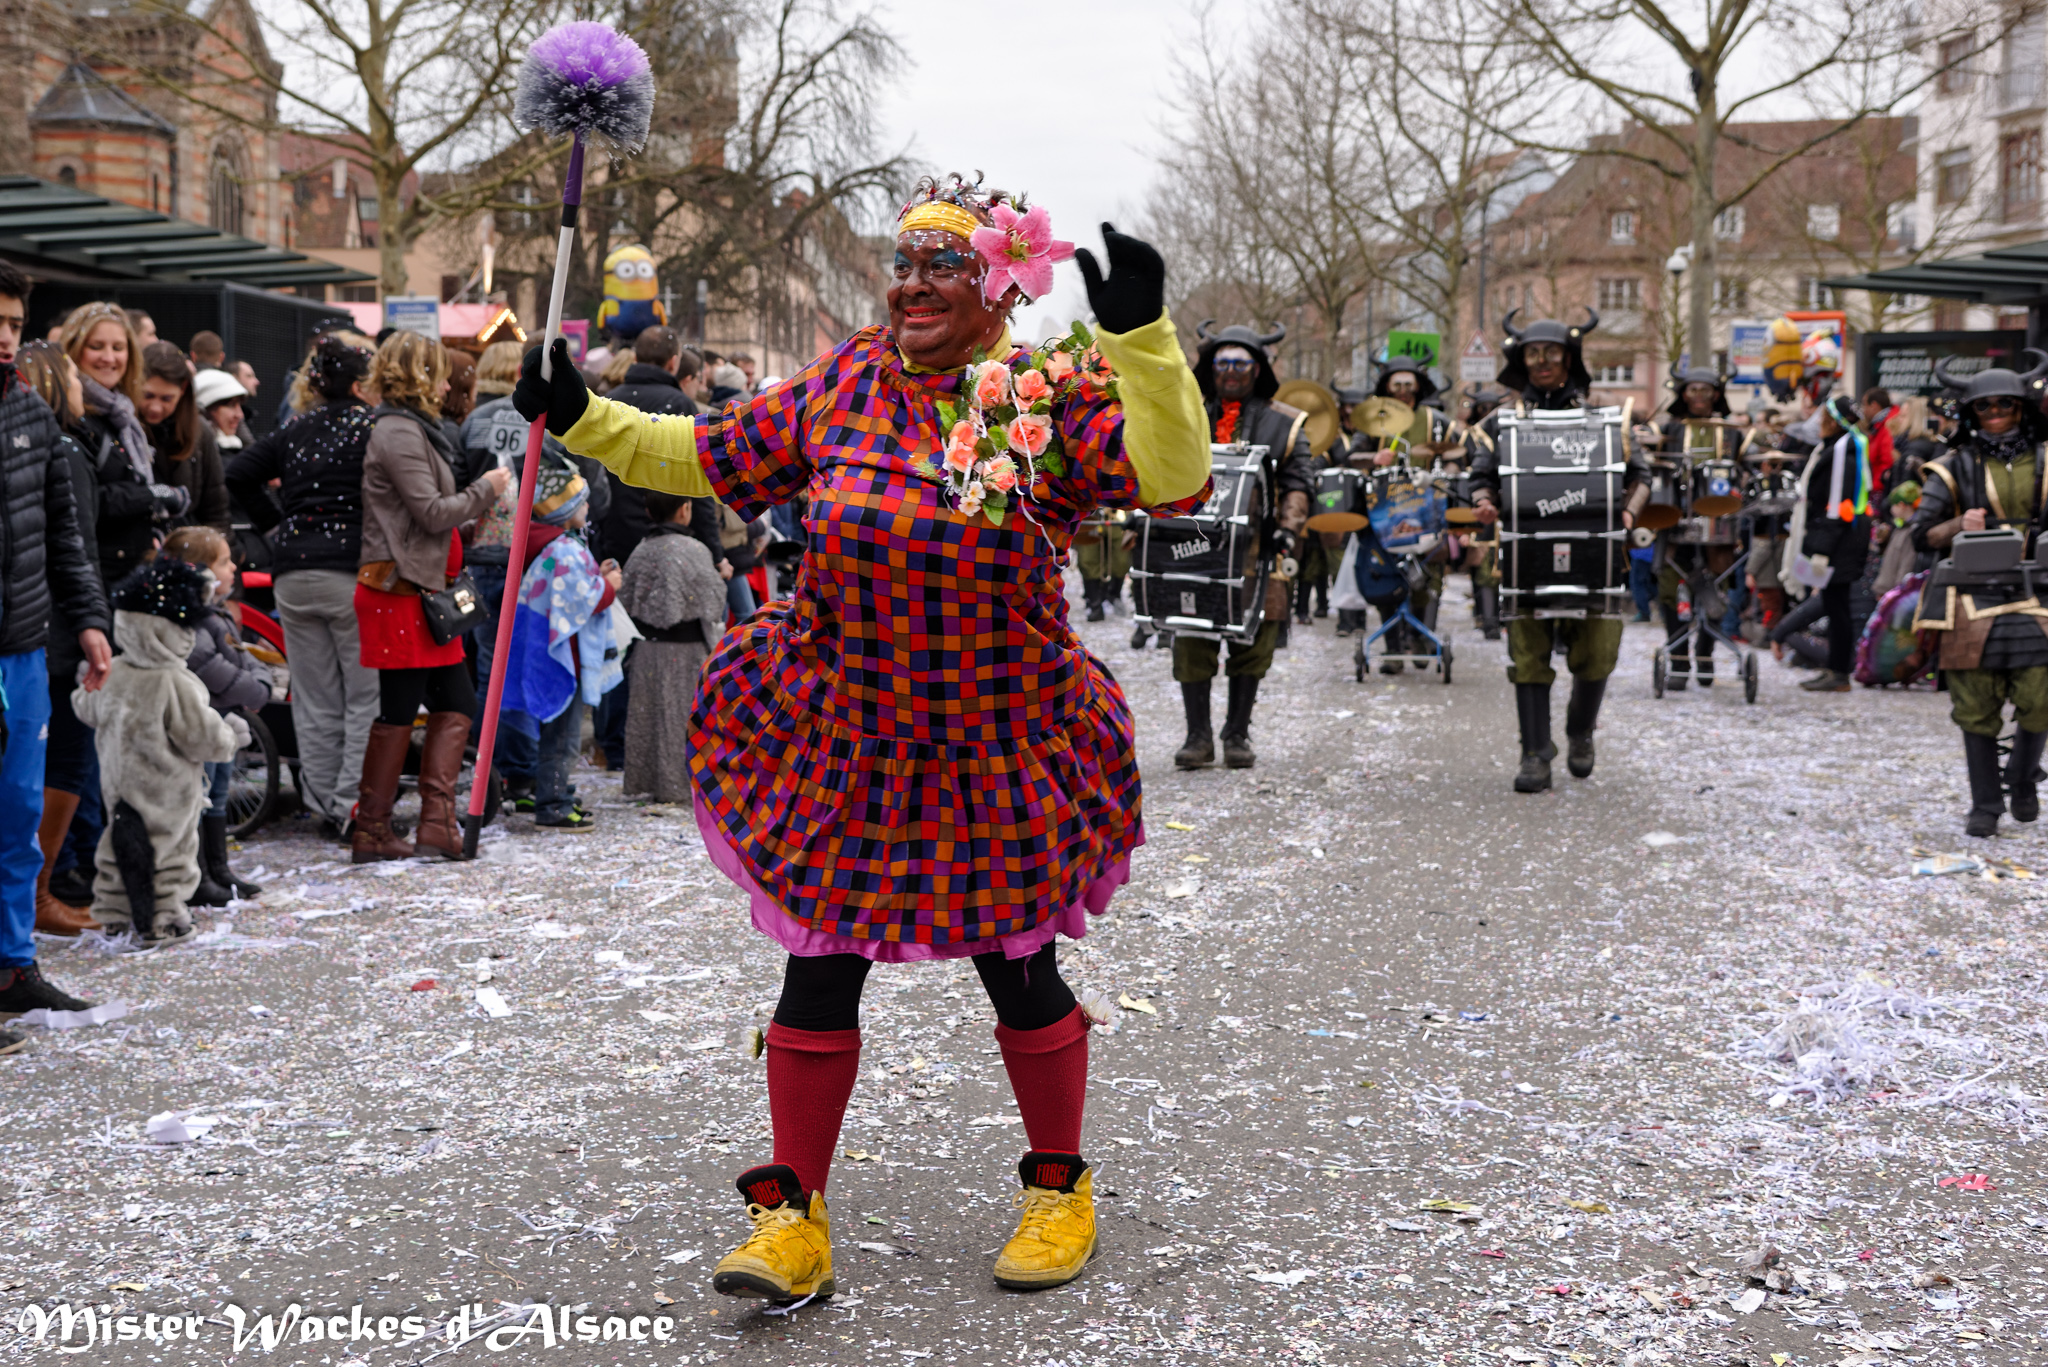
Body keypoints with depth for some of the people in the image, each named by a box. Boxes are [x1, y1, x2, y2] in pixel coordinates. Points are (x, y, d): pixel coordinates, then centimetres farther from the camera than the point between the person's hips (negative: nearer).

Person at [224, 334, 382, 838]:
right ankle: (354, 806, -1)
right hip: (353, 570, -5)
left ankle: (322, 805, 16)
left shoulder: (293, 432, 12)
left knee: (314, 701, 12)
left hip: (293, 573, 6)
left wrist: (274, 526, 13)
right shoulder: (372, 427, -4)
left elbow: (237, 474, 8)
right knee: (367, 697, 2)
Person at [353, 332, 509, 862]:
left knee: (456, 703, 8)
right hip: (399, 590, -10)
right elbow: (432, 511, -18)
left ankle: (437, 820, 6)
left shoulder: (412, 429, 19)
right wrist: (485, 489, -6)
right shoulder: (399, 432, -14)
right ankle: (371, 832, 5)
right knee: (398, 711, -3)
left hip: (420, 588, 10)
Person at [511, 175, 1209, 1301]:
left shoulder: (1054, 398, -7)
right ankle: (793, 1217, 15)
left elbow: (1172, 480, -22)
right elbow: (704, 458, 13)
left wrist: (1142, 338, -32)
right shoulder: (839, 389, 3)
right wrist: (582, 420, 7)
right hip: (839, 737, 2)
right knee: (819, 966, 3)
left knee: (1017, 966, 9)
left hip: (1002, 749, -2)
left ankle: (1061, 1187, 31)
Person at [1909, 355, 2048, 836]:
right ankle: (1985, 806, 13)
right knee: (1977, 710, 1)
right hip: (1973, 602, -1)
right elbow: (1922, 534, 3)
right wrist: (1958, 525, -15)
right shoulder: (1954, 467, 6)